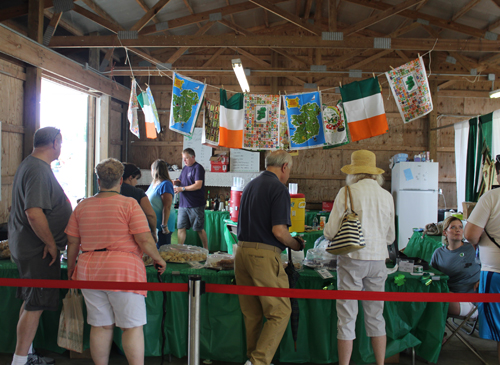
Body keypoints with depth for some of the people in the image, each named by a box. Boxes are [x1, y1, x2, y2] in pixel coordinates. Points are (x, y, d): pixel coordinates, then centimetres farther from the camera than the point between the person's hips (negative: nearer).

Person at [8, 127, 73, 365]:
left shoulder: (29, 165, 14)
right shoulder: (39, 171, -20)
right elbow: (34, 214, -30)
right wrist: (51, 244, -19)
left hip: (26, 246, 11)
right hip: (39, 250, -11)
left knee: (31, 303, 18)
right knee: (35, 306, -2)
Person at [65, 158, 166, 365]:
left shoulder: (82, 206, 8)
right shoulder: (129, 204, -7)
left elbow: (72, 242, 11)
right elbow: (145, 240, -12)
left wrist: (71, 267, 24)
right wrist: (158, 259, 4)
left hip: (89, 271, 5)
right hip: (123, 271, -4)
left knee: (101, 326, 13)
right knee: (133, 326, 3)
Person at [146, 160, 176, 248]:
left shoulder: (165, 185, -17)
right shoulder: (153, 183, 11)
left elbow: (167, 207, -22)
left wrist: (164, 225, -24)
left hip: (161, 225, -9)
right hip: (152, 224, 9)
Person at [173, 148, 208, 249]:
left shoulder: (198, 168, -10)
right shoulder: (185, 168, 16)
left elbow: (198, 185, -19)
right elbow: (181, 181, 26)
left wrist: (182, 188, -19)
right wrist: (177, 182, 1)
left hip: (195, 205, -7)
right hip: (183, 204, 7)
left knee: (199, 229, 1)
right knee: (180, 228, 6)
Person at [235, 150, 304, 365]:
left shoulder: (250, 185, 16)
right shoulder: (278, 188, -9)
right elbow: (279, 231, -17)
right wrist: (296, 244, 0)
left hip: (242, 252, 8)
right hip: (264, 255, -8)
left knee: (252, 314, 16)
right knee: (280, 312, 1)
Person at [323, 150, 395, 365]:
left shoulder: (347, 192, -6)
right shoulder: (387, 196, 7)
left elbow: (330, 232, -7)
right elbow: (390, 237, 15)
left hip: (352, 259, -4)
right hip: (378, 259, 4)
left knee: (347, 316, 3)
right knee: (375, 316, 15)